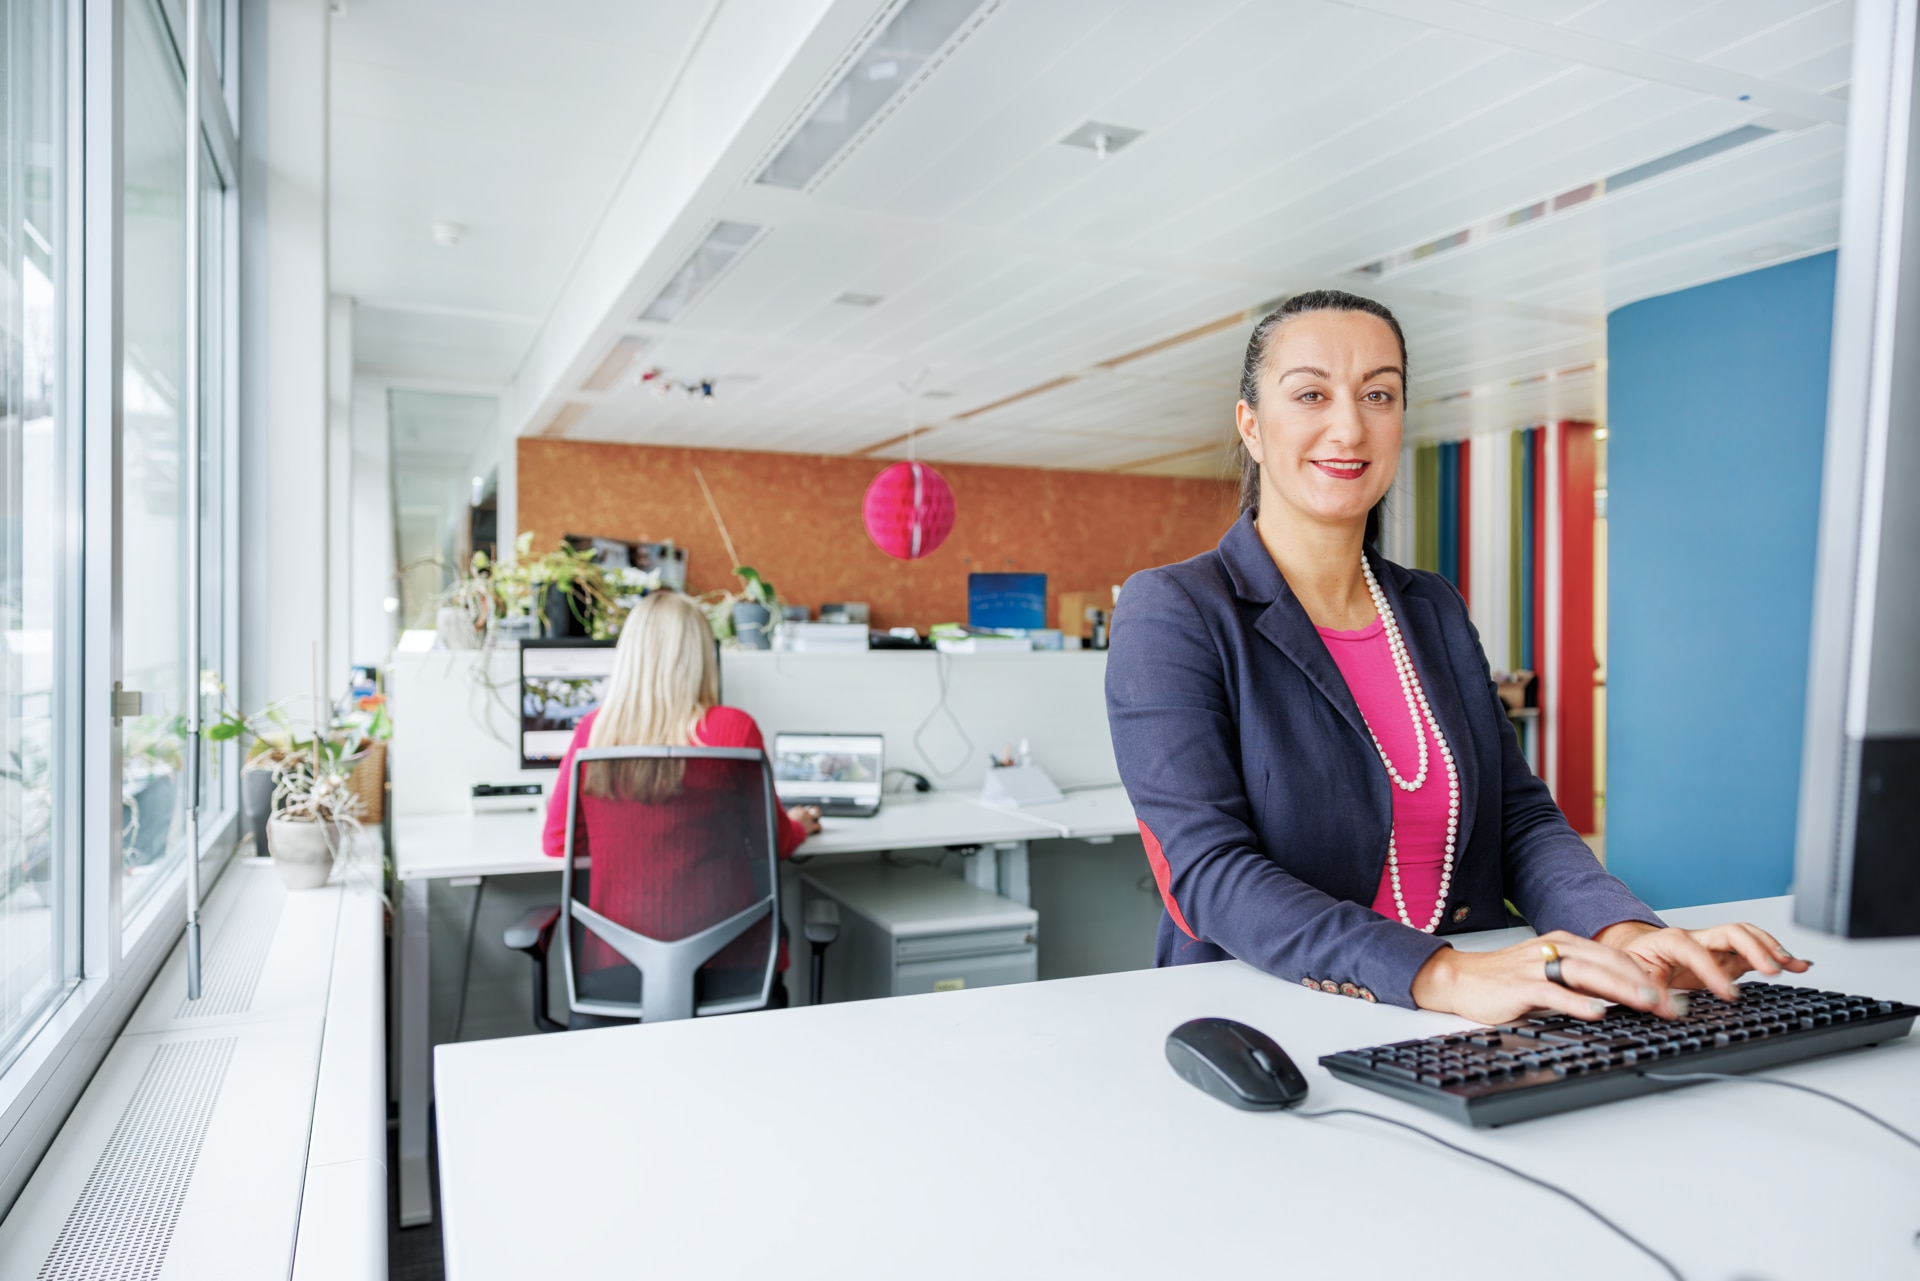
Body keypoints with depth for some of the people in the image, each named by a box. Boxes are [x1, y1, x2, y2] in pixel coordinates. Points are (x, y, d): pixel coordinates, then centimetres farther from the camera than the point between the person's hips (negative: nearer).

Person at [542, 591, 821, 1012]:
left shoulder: (593, 730, -2)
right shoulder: (733, 729, -10)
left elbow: (556, 843, 10)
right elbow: (775, 841, 4)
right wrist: (800, 825, 27)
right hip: (719, 967, -2)